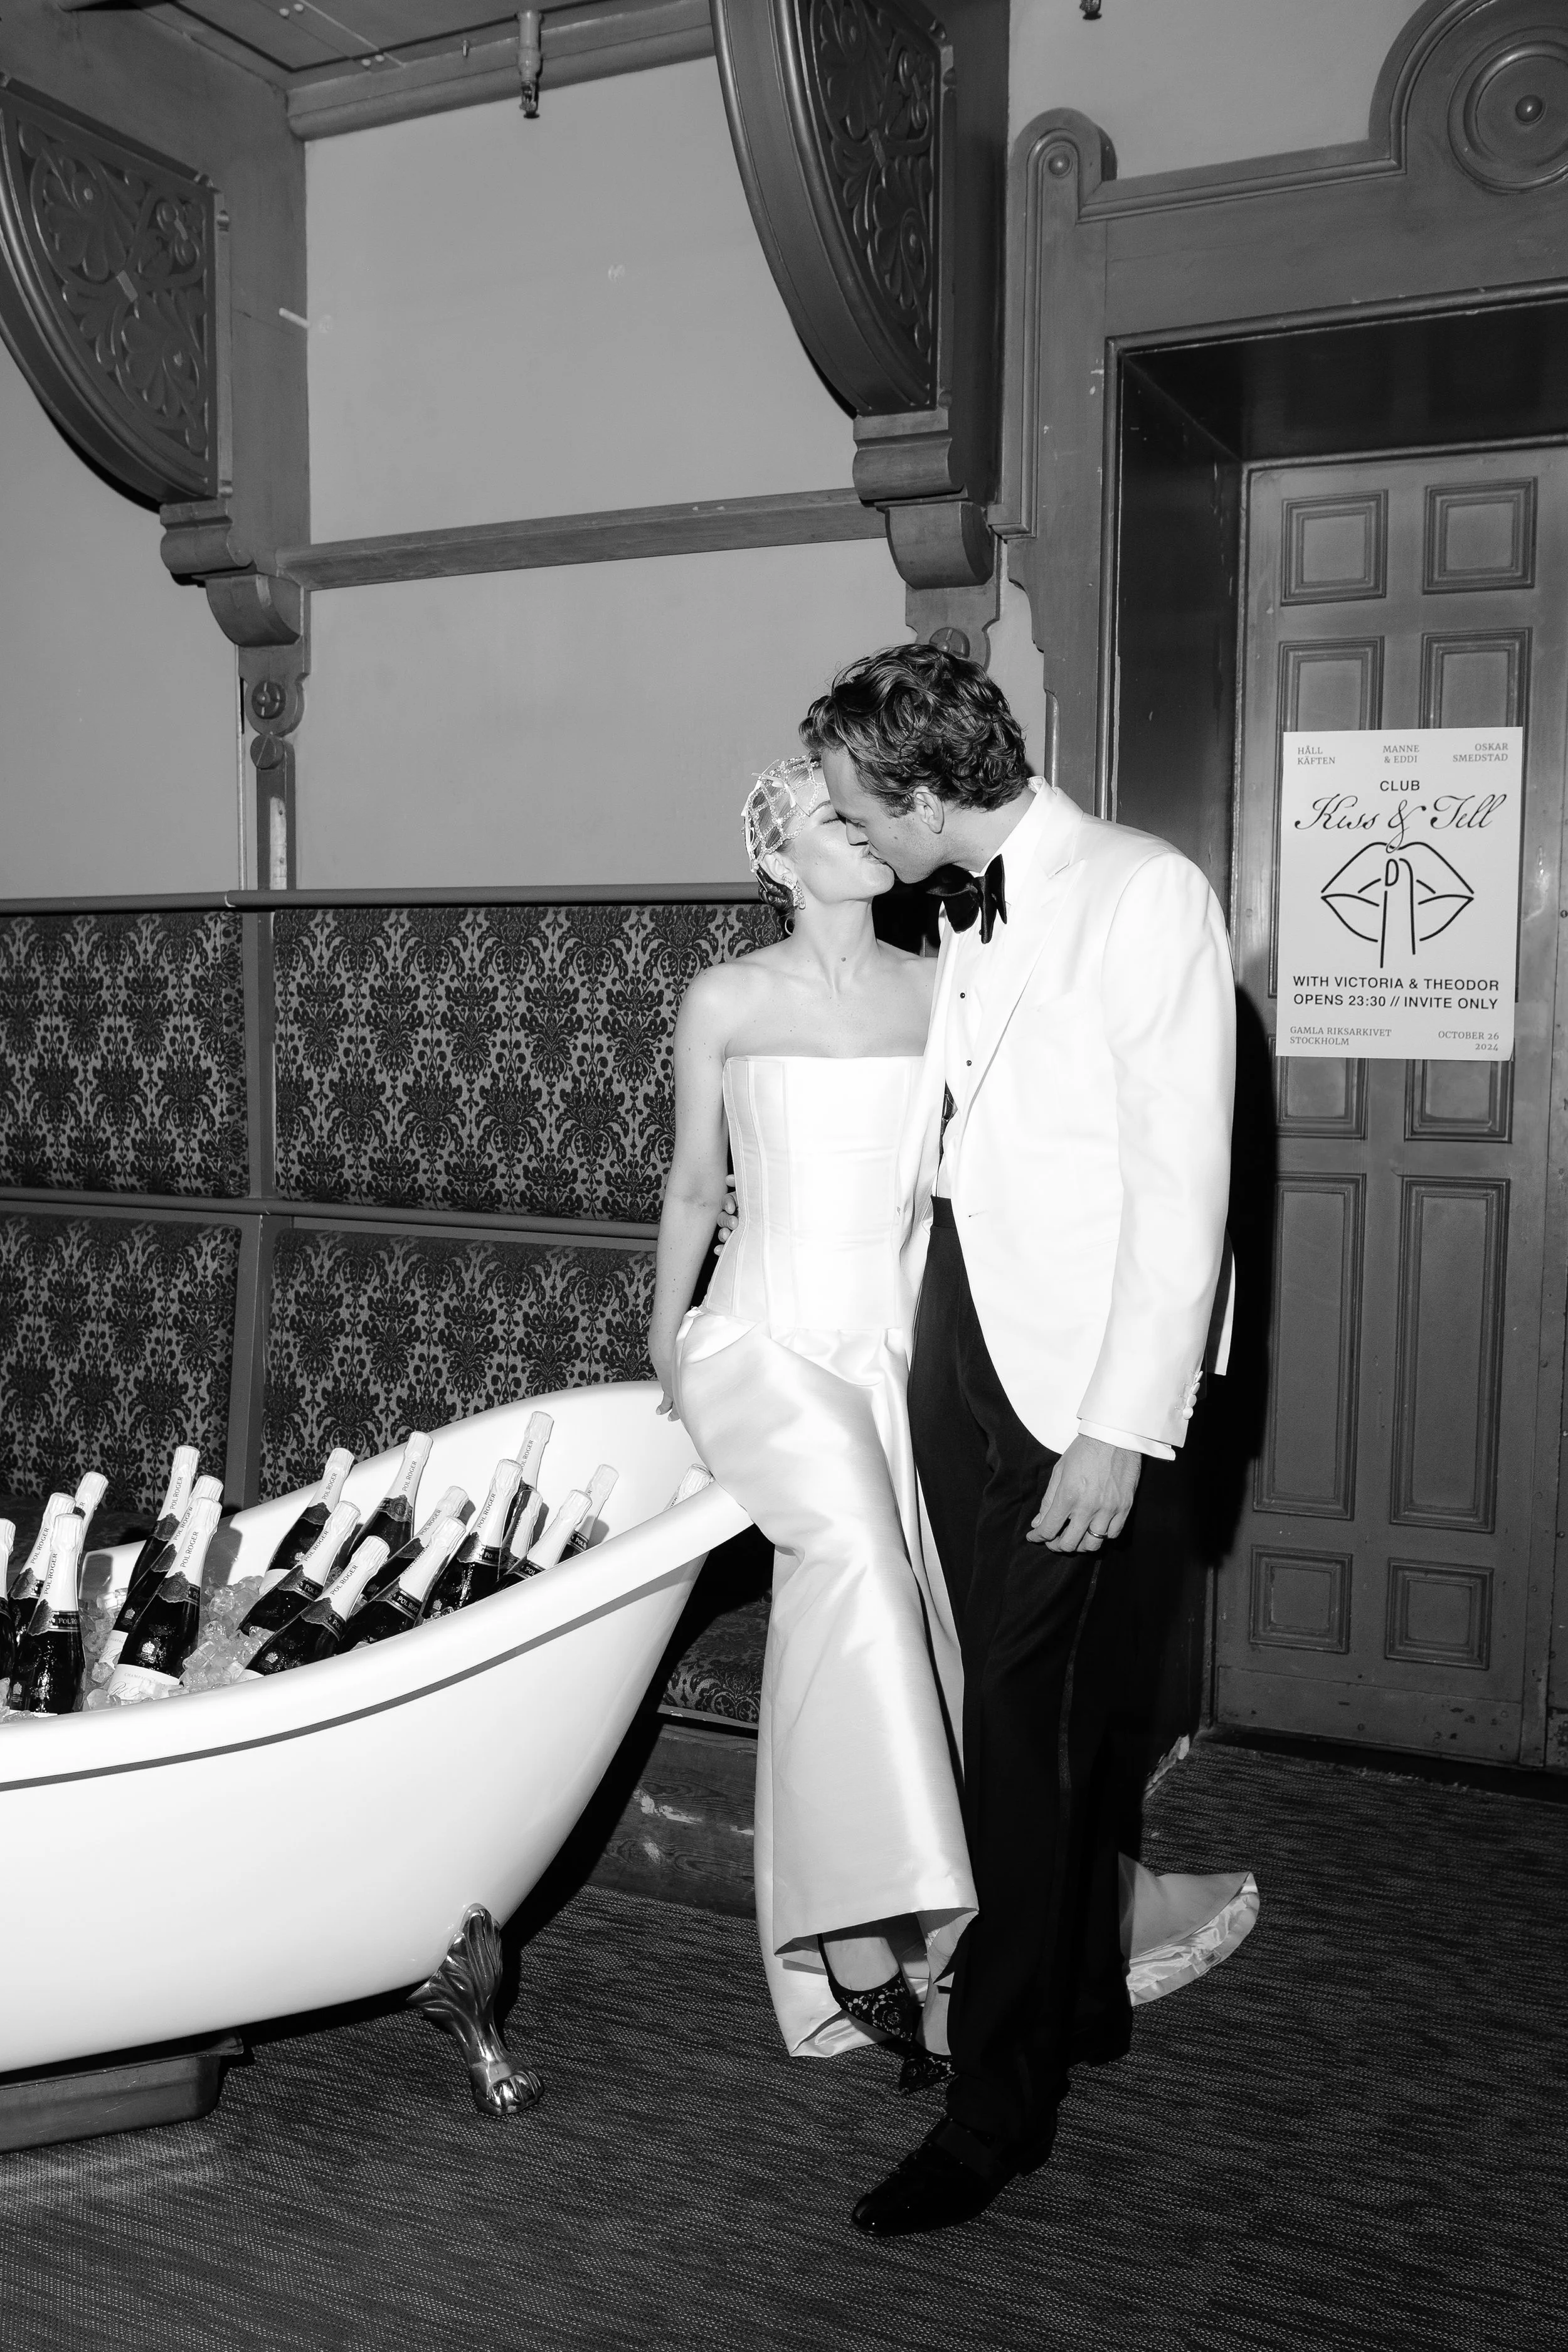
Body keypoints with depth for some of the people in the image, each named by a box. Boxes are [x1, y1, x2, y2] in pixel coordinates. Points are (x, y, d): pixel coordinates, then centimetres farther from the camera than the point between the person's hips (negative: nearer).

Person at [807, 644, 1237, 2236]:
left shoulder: (1146, 897, -11)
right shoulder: (968, 920, 12)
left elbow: (1181, 1186, -15)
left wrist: (1122, 1433, -17)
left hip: (1079, 1392, -7)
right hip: (959, 1360, 7)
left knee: (1029, 1744, 0)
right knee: (1031, 1723, 17)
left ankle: (998, 2108, 14)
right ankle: (1079, 2000, 36)